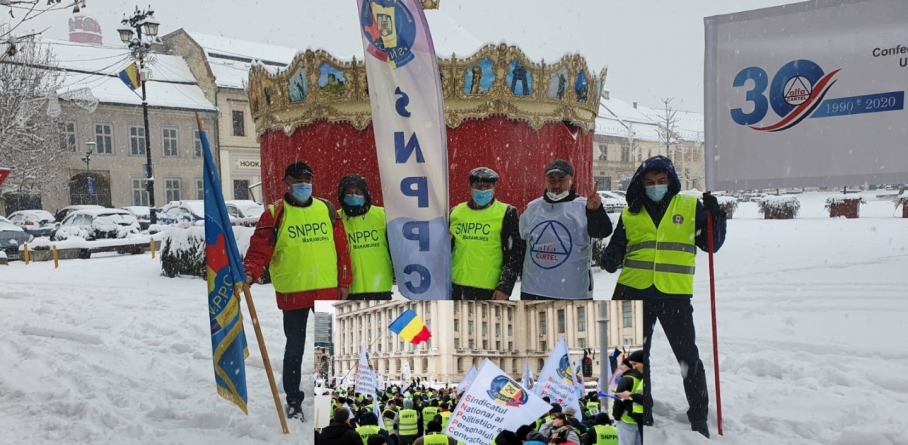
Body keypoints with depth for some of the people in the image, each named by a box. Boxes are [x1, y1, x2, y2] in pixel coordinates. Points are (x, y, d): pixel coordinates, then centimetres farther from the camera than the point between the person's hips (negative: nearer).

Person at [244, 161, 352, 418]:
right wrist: (250, 273, -28)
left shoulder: (326, 209, 6)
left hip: (327, 291, 3)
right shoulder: (275, 214, -4)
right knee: (295, 348, 9)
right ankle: (293, 401, 23)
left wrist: (343, 283, 6)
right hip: (293, 293, -3)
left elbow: (341, 248, 9)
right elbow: (260, 249, -10)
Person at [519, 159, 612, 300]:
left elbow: (603, 231, -25)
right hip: (532, 291, 4)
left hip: (573, 293, -4)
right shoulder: (532, 208, 7)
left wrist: (595, 211, -45)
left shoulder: (583, 207, -7)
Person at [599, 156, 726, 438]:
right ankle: (642, 414, 28)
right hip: (635, 292, 3)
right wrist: (610, 259, -9)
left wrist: (715, 215, -14)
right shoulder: (630, 213, 9)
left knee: (687, 356, 3)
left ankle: (699, 417, 18)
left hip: (675, 294, -2)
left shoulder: (690, 206, 4)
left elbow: (710, 243, 2)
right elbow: (617, 248, 13)